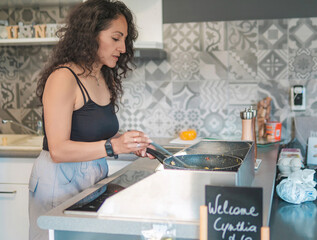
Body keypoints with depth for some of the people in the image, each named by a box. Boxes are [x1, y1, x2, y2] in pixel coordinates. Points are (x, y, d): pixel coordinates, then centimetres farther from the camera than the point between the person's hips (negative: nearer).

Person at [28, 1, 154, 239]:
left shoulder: (106, 79, 8)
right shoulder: (63, 78, -16)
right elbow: (58, 150, -21)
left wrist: (130, 143, -2)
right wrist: (113, 146, -29)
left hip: (95, 177, 8)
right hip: (60, 181, -7)